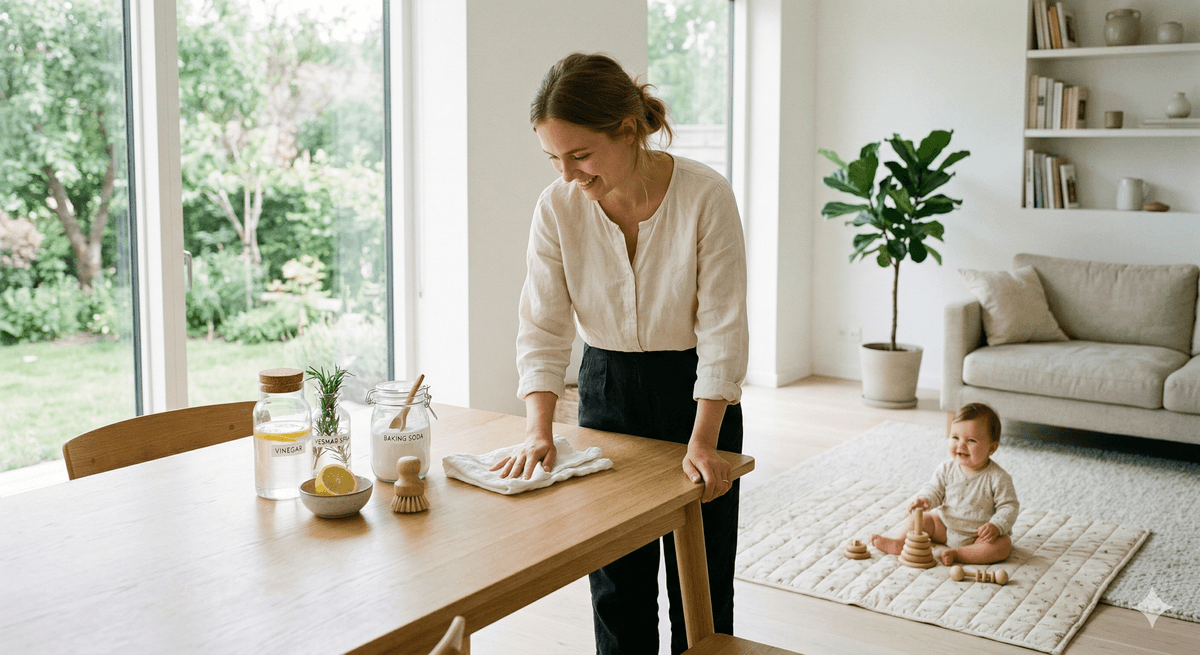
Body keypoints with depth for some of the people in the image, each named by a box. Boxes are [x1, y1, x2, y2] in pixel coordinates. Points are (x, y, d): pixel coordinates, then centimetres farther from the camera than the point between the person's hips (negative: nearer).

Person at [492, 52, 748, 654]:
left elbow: (722, 330, -19)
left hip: (696, 393, -2)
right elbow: (543, 328, -10)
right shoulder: (557, 207, -11)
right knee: (617, 581, 9)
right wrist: (538, 430, -22)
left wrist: (702, 442, -24)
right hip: (607, 385, 3)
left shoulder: (705, 196, -20)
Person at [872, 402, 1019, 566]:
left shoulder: (997, 478, -18)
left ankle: (957, 554, -29)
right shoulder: (948, 468, -7)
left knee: (1003, 546, -29)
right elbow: (935, 489, 1)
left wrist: (996, 527, -30)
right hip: (946, 526, 4)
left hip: (979, 535, -4)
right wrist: (924, 500, -22)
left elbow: (1009, 506, -14)